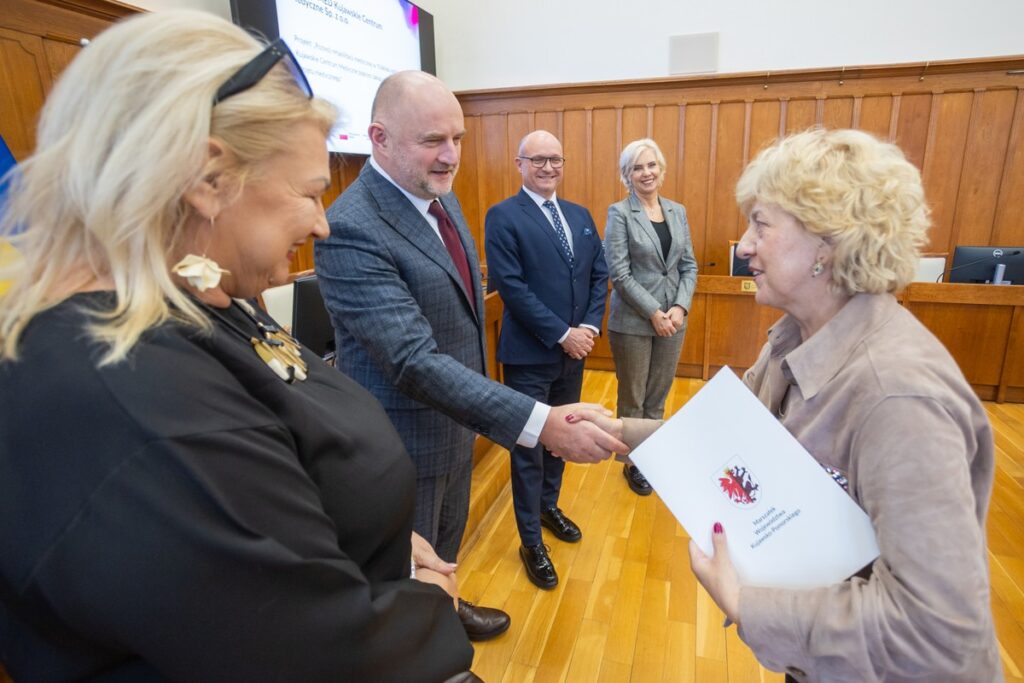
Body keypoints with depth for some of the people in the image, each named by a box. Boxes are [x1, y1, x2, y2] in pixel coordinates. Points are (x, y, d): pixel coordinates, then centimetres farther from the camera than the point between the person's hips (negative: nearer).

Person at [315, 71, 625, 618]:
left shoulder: (441, 198, 1)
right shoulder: (351, 230, -28)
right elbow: (415, 361, -35)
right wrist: (539, 422, -39)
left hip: (454, 416, 9)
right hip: (407, 440, -8)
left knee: (447, 543, 30)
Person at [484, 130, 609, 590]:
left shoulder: (581, 216, 11)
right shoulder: (503, 217, -9)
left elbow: (600, 275, 9)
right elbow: (511, 287, -17)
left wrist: (589, 327, -6)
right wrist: (562, 335, -18)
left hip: (575, 349, 6)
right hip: (530, 354, -6)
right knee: (529, 448, 6)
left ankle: (549, 506, 43)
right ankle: (531, 543, 22)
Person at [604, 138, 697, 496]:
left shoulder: (678, 211, 8)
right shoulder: (619, 213, -6)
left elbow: (689, 266, 7)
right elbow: (618, 273, -13)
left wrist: (680, 307, -8)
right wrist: (654, 313, -16)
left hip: (673, 319, 4)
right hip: (633, 322, -4)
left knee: (657, 398, 15)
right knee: (632, 400, 10)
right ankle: (633, 463, 29)